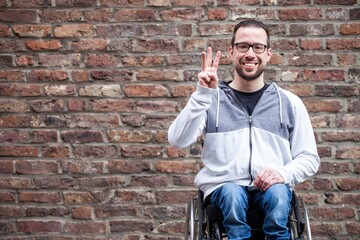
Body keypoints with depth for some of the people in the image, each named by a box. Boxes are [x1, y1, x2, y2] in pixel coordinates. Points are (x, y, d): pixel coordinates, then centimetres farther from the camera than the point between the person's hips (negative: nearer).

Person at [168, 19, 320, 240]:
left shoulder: (289, 103, 11)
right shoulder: (211, 99, 7)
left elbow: (309, 158, 11)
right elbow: (178, 141, -7)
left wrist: (283, 174, -10)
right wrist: (202, 94, -16)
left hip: (270, 185, 1)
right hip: (224, 185, -1)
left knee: (277, 195, -32)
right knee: (233, 194, -34)